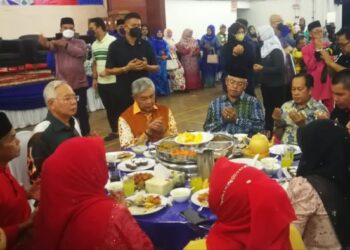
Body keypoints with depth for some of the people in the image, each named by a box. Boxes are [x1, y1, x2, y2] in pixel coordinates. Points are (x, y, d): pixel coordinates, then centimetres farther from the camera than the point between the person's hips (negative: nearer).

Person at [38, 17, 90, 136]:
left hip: (79, 84, 0)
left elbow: (82, 52, -18)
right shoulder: (57, 43, 3)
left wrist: (66, 45, -30)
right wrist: (46, 43, -48)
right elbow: (51, 46, -23)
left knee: (82, 111, 8)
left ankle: (86, 134, 23)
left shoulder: (80, 42, 5)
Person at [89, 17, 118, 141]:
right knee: (108, 108, 13)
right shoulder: (94, 45, 12)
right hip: (101, 82, 7)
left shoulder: (113, 41, -10)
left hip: (113, 81, -7)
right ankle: (114, 131, 24)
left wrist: (110, 70, -16)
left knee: (117, 107, 1)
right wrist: (94, 78, 14)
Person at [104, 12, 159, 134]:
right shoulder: (115, 46, -3)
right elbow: (108, 70, -4)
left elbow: (156, 68, 8)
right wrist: (127, 68, -18)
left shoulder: (146, 45, 4)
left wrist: (146, 66, -14)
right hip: (124, 92, -2)